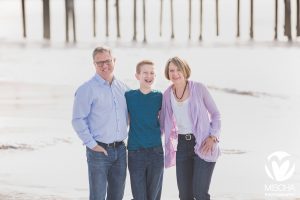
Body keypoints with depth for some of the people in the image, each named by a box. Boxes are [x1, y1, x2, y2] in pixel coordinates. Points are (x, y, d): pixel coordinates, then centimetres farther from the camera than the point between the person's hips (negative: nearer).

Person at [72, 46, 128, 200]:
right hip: (99, 151, -5)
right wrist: (92, 145, -13)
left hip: (120, 150, 6)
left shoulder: (122, 87, 10)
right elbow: (78, 120, -10)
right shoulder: (87, 89, -8)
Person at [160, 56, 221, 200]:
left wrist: (213, 137, -10)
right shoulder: (167, 94, 3)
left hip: (203, 145, -4)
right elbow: (163, 123, 12)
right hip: (182, 146, 4)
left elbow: (215, 114, 1)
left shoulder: (198, 89, -8)